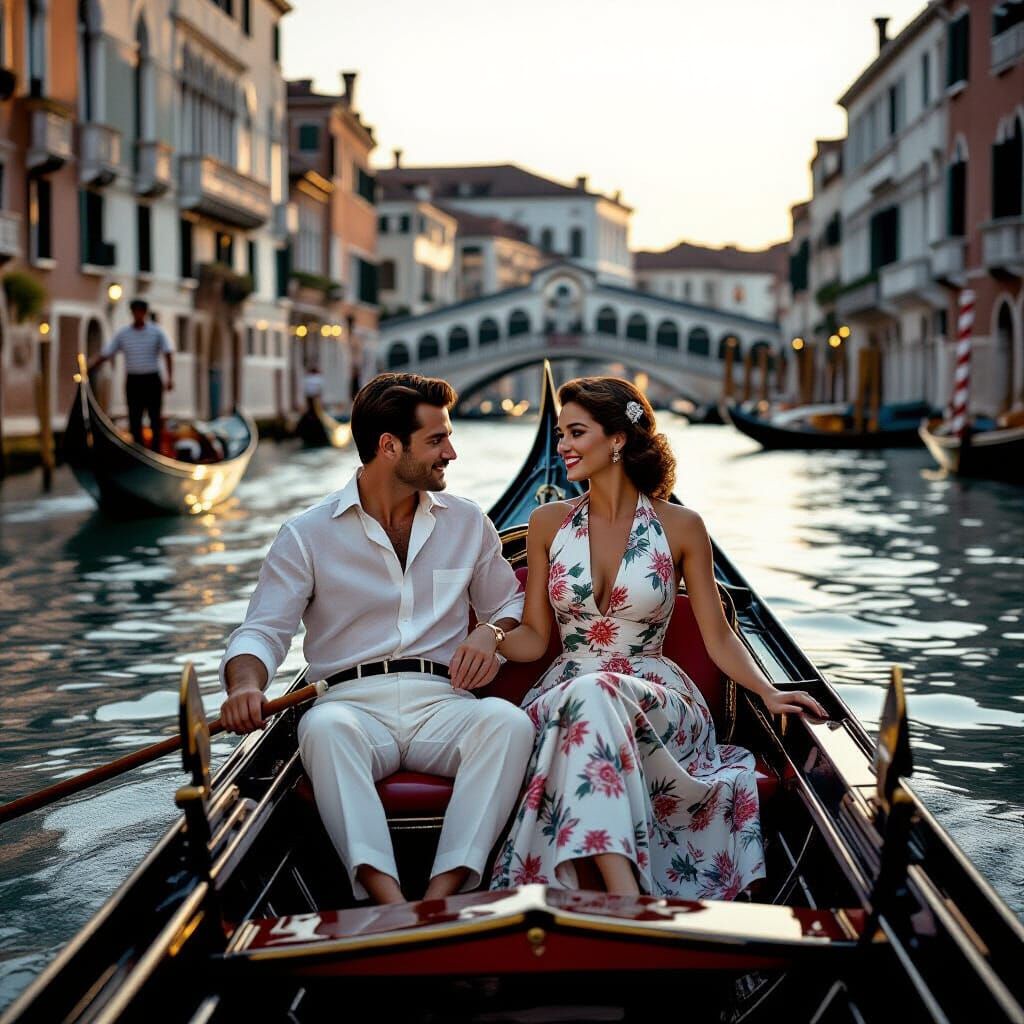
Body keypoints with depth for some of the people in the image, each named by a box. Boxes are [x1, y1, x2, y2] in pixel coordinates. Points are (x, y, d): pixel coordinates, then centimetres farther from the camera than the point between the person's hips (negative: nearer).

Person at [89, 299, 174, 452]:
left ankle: (155, 451, 5)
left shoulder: (157, 331, 0)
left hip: (152, 381, -2)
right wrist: (87, 369, 2)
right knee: (134, 420, 3)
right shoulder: (123, 334, 6)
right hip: (133, 380, 2)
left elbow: (167, 354, -6)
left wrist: (170, 377, -18)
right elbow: (105, 354, 9)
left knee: (155, 419, 0)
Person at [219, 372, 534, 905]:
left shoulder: (468, 523, 17)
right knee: (324, 726, -38)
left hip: (441, 703, 2)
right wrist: (245, 684, -21)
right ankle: (390, 902, -50)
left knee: (508, 719, -33)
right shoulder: (308, 535, 7)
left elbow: (509, 605, 26)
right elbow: (262, 630, 3)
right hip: (355, 704, -2)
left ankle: (442, 895, -44)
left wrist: (492, 631, 0)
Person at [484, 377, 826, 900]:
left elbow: (717, 636, 5)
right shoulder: (549, 523, 9)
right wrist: (490, 638, -11)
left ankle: (619, 890, -48)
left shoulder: (679, 527, 3)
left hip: (655, 702, -1)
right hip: (564, 694, 1)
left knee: (592, 695, -37)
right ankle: (627, 899, -52)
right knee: (583, 699, -37)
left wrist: (769, 693, -9)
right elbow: (534, 636, 10)